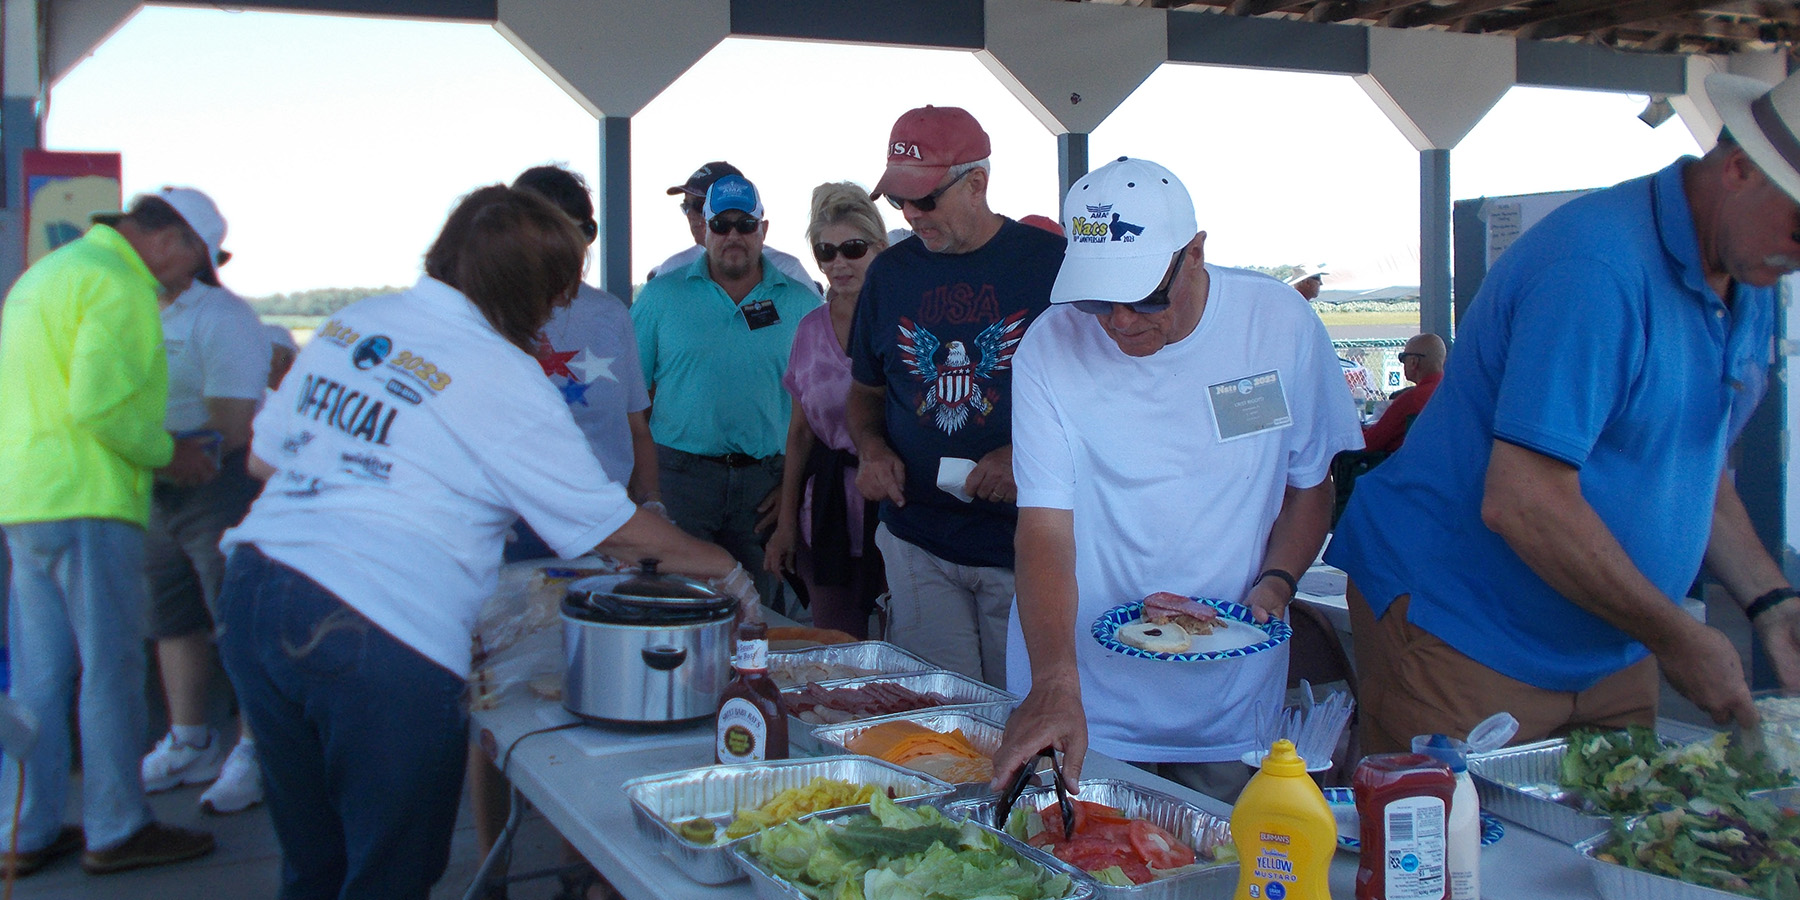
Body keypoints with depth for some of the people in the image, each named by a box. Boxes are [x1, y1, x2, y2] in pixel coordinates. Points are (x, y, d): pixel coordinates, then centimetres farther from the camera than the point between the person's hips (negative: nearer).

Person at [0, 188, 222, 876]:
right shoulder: (117, 284, -11)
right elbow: (99, 404, -21)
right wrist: (166, 454, -7)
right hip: (84, 503, -9)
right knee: (111, 670, 0)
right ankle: (117, 831, 8)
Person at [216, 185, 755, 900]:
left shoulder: (347, 323, 10)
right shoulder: (503, 377, -9)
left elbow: (263, 455, 19)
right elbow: (619, 532, -3)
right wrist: (725, 569, 11)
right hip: (375, 630, -7)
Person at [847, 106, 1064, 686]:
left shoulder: (1053, 264, -4)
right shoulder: (890, 273, 10)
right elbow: (865, 391, 21)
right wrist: (871, 447, -1)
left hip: (1025, 548, -3)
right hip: (918, 543, 3)